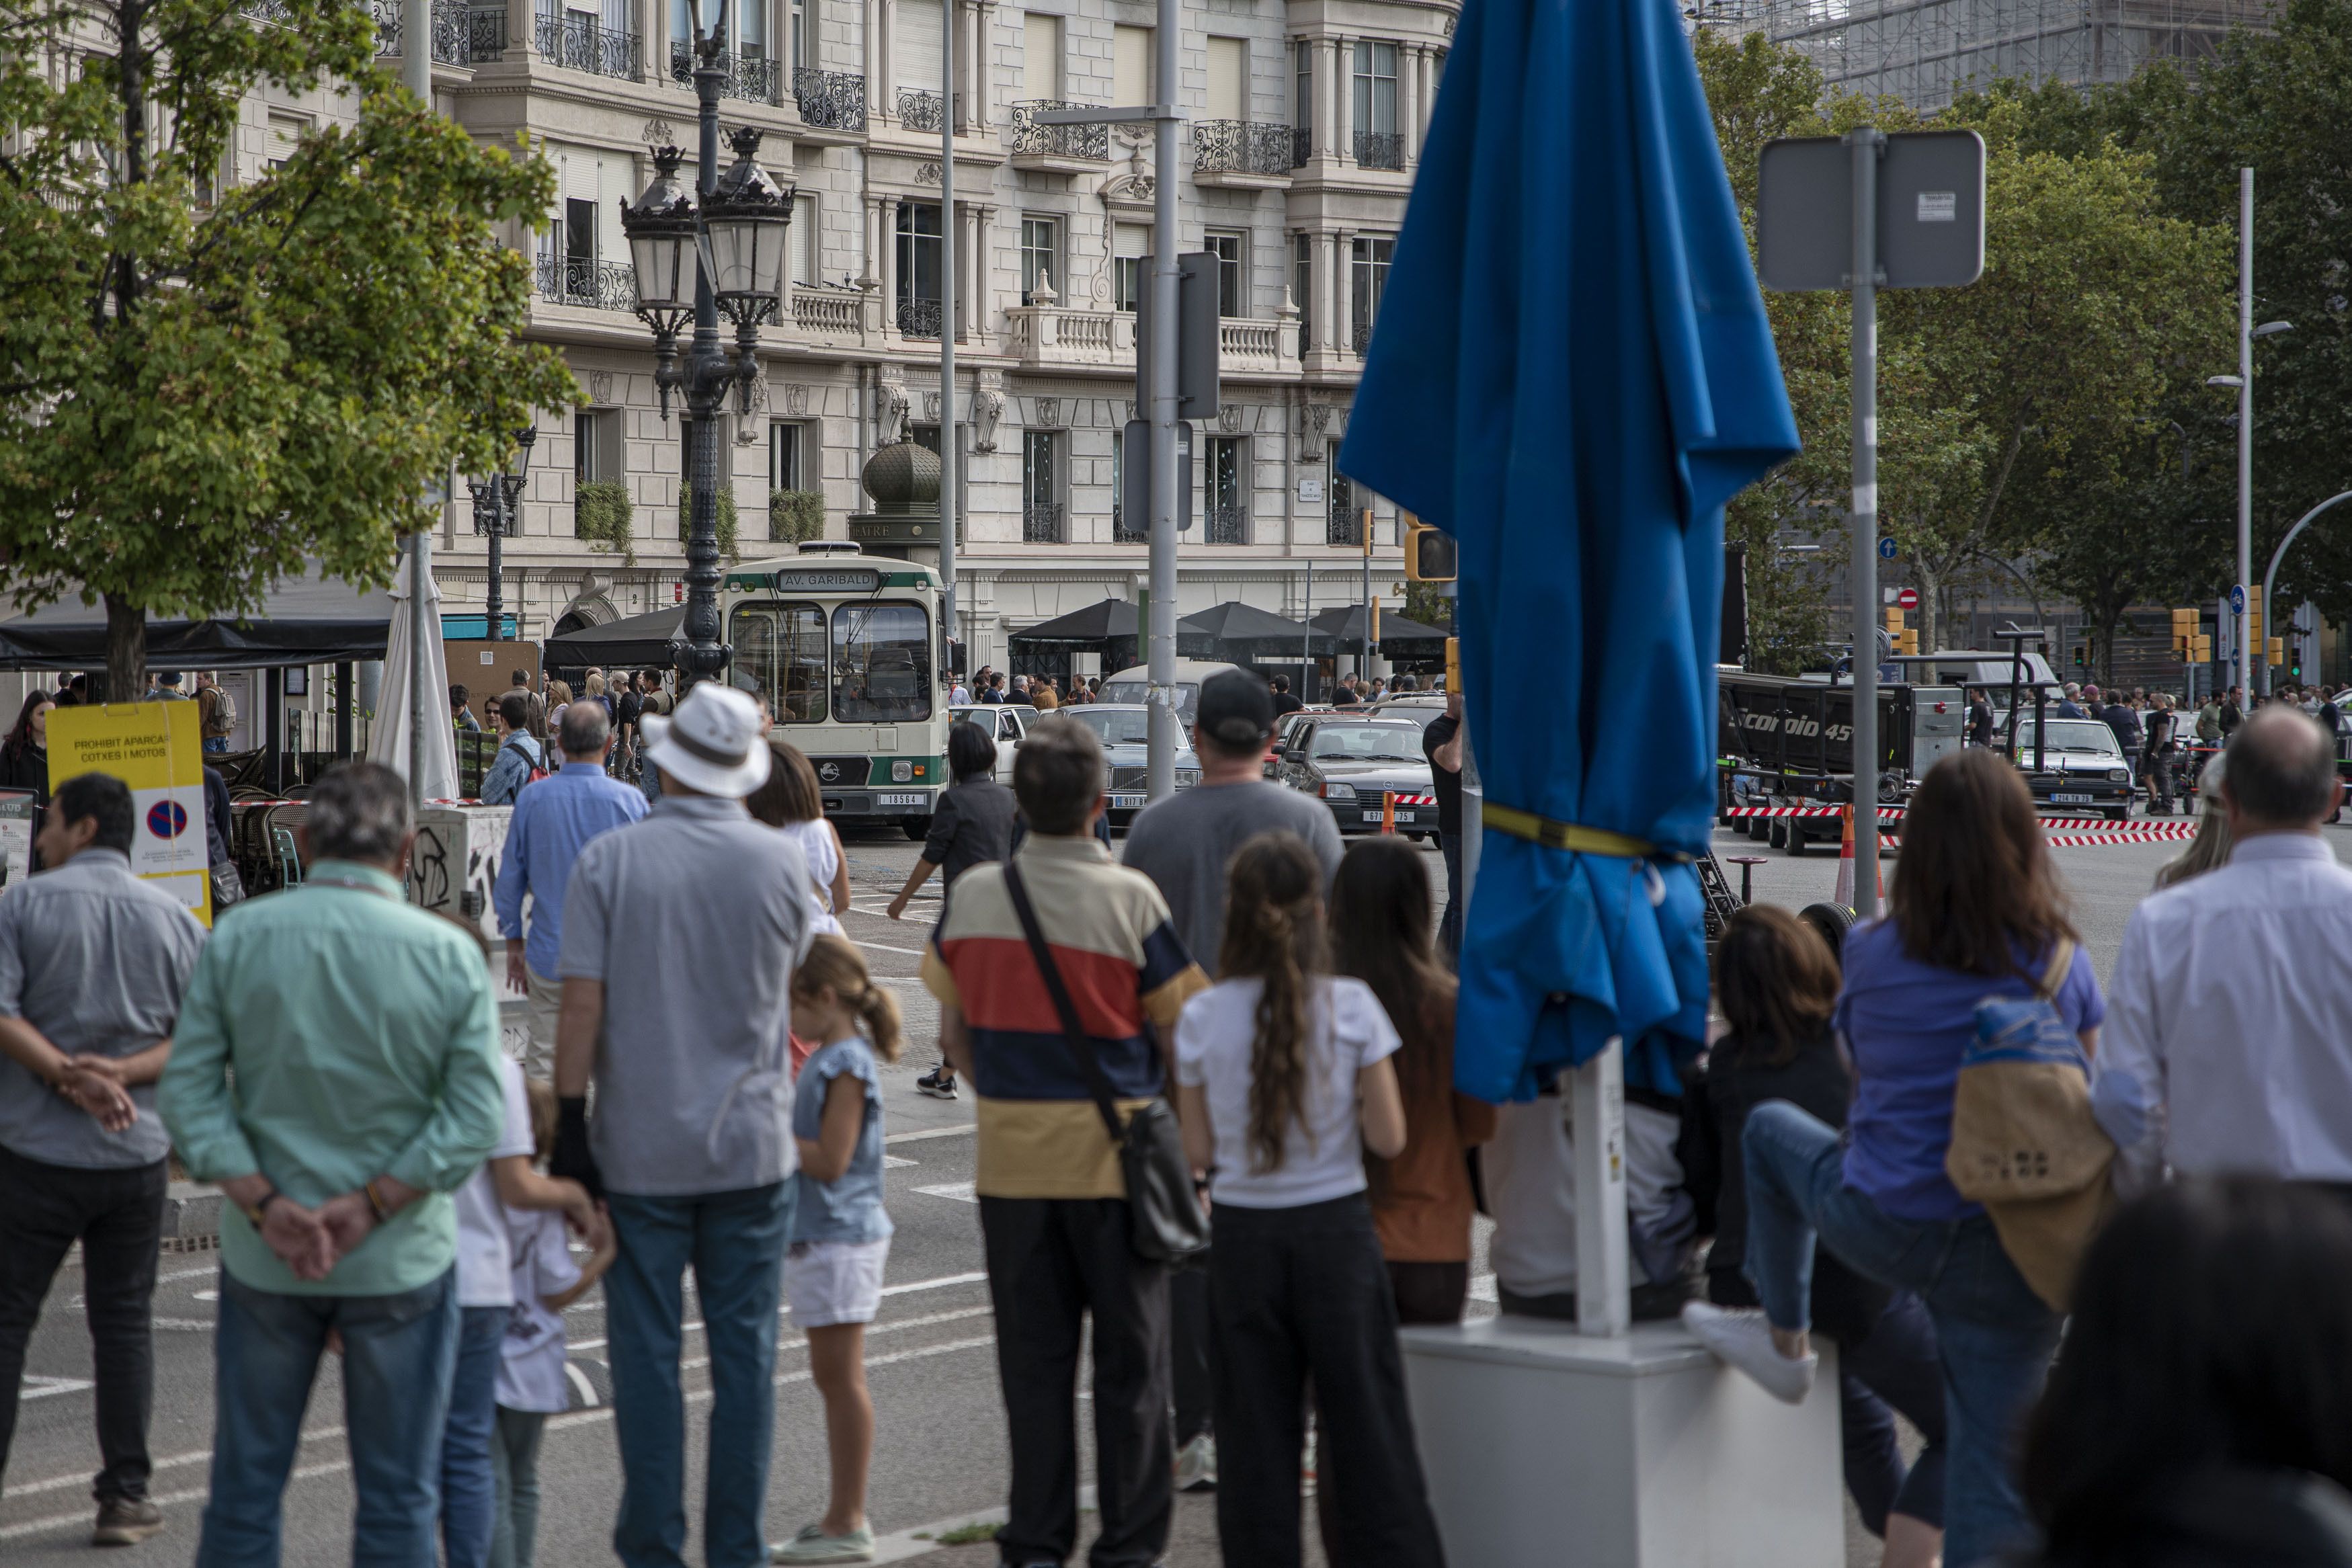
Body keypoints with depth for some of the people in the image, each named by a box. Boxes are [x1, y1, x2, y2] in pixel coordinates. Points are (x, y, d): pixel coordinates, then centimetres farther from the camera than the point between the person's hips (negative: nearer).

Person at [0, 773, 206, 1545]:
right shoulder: (174, 918, 5)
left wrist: (68, 1075, -16)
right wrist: (121, 1072, -9)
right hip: (137, 1155, 3)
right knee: (123, 1321, 10)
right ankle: (125, 1495, 9)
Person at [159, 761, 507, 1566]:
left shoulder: (237, 940, -4)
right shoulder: (449, 953, -7)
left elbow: (188, 1087, -7)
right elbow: (474, 1114, -11)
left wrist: (262, 1204, -11)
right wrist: (371, 1206, -11)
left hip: (263, 1259, 1)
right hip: (402, 1260, -1)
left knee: (245, 1488, 12)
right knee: (398, 1498, 9)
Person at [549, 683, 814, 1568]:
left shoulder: (609, 860, -7)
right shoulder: (781, 862, -3)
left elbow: (583, 1007, -10)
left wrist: (569, 1129, -6)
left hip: (640, 1149, -1)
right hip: (752, 1145, 1)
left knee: (647, 1353, 6)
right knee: (744, 1352, 7)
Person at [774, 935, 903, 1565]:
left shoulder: (846, 1064, -16)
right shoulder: (827, 1058, 13)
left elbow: (830, 1160, -20)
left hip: (841, 1239, -10)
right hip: (820, 1236, 10)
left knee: (840, 1378, -5)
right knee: (833, 1378, 13)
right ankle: (844, 1516, 20)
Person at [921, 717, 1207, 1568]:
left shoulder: (972, 896, -2)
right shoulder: (1129, 899, -12)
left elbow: (954, 1033, 6)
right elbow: (1179, 1034, -8)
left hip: (1011, 1155, 3)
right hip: (1114, 1154, -3)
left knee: (1032, 1354, 10)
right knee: (1129, 1355, 7)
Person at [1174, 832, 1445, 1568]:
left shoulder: (1202, 1018, -5)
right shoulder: (1351, 1006, -9)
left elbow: (1199, 1151, -1)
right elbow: (1388, 1139, -7)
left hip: (1243, 1234, 1)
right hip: (1336, 1230, -1)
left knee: (1256, 1434, 7)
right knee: (1364, 1424, 6)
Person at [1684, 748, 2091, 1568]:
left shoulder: (1871, 951, -4)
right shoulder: (2062, 963, -5)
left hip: (1879, 1228, 0)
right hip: (2012, 1250, 0)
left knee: (1770, 1128, 30)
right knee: (1992, 1467, 6)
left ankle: (1783, 1340, 41)